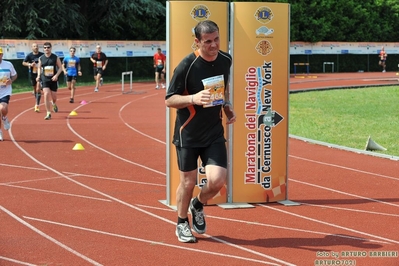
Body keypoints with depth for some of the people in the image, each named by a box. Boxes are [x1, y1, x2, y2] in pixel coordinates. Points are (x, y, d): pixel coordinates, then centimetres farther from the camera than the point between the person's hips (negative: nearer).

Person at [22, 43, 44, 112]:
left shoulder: (42, 55, -6)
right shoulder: (29, 55, -5)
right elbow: (23, 63, -4)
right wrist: (30, 64, -20)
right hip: (32, 74, 2)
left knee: (38, 89, -13)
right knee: (35, 89, 15)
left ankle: (37, 106, -13)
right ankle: (37, 103, 33)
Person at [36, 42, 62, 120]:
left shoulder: (55, 58, -3)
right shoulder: (41, 58, 1)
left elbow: (60, 68, 1)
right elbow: (39, 68, 15)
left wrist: (56, 75, -14)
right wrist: (39, 76, 0)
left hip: (53, 79, 0)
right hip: (45, 79, 0)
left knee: (53, 96, 9)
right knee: (46, 95, -15)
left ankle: (54, 104, 49)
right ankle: (48, 113, -10)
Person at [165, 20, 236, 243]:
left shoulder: (226, 60, -1)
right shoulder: (187, 66, -17)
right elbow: (169, 100, -12)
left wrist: (227, 106, 5)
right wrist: (193, 98, -30)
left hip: (214, 132, 4)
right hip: (188, 134, -4)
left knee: (217, 180, -9)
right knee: (188, 183, 4)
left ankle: (198, 206, 24)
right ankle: (182, 223, 30)